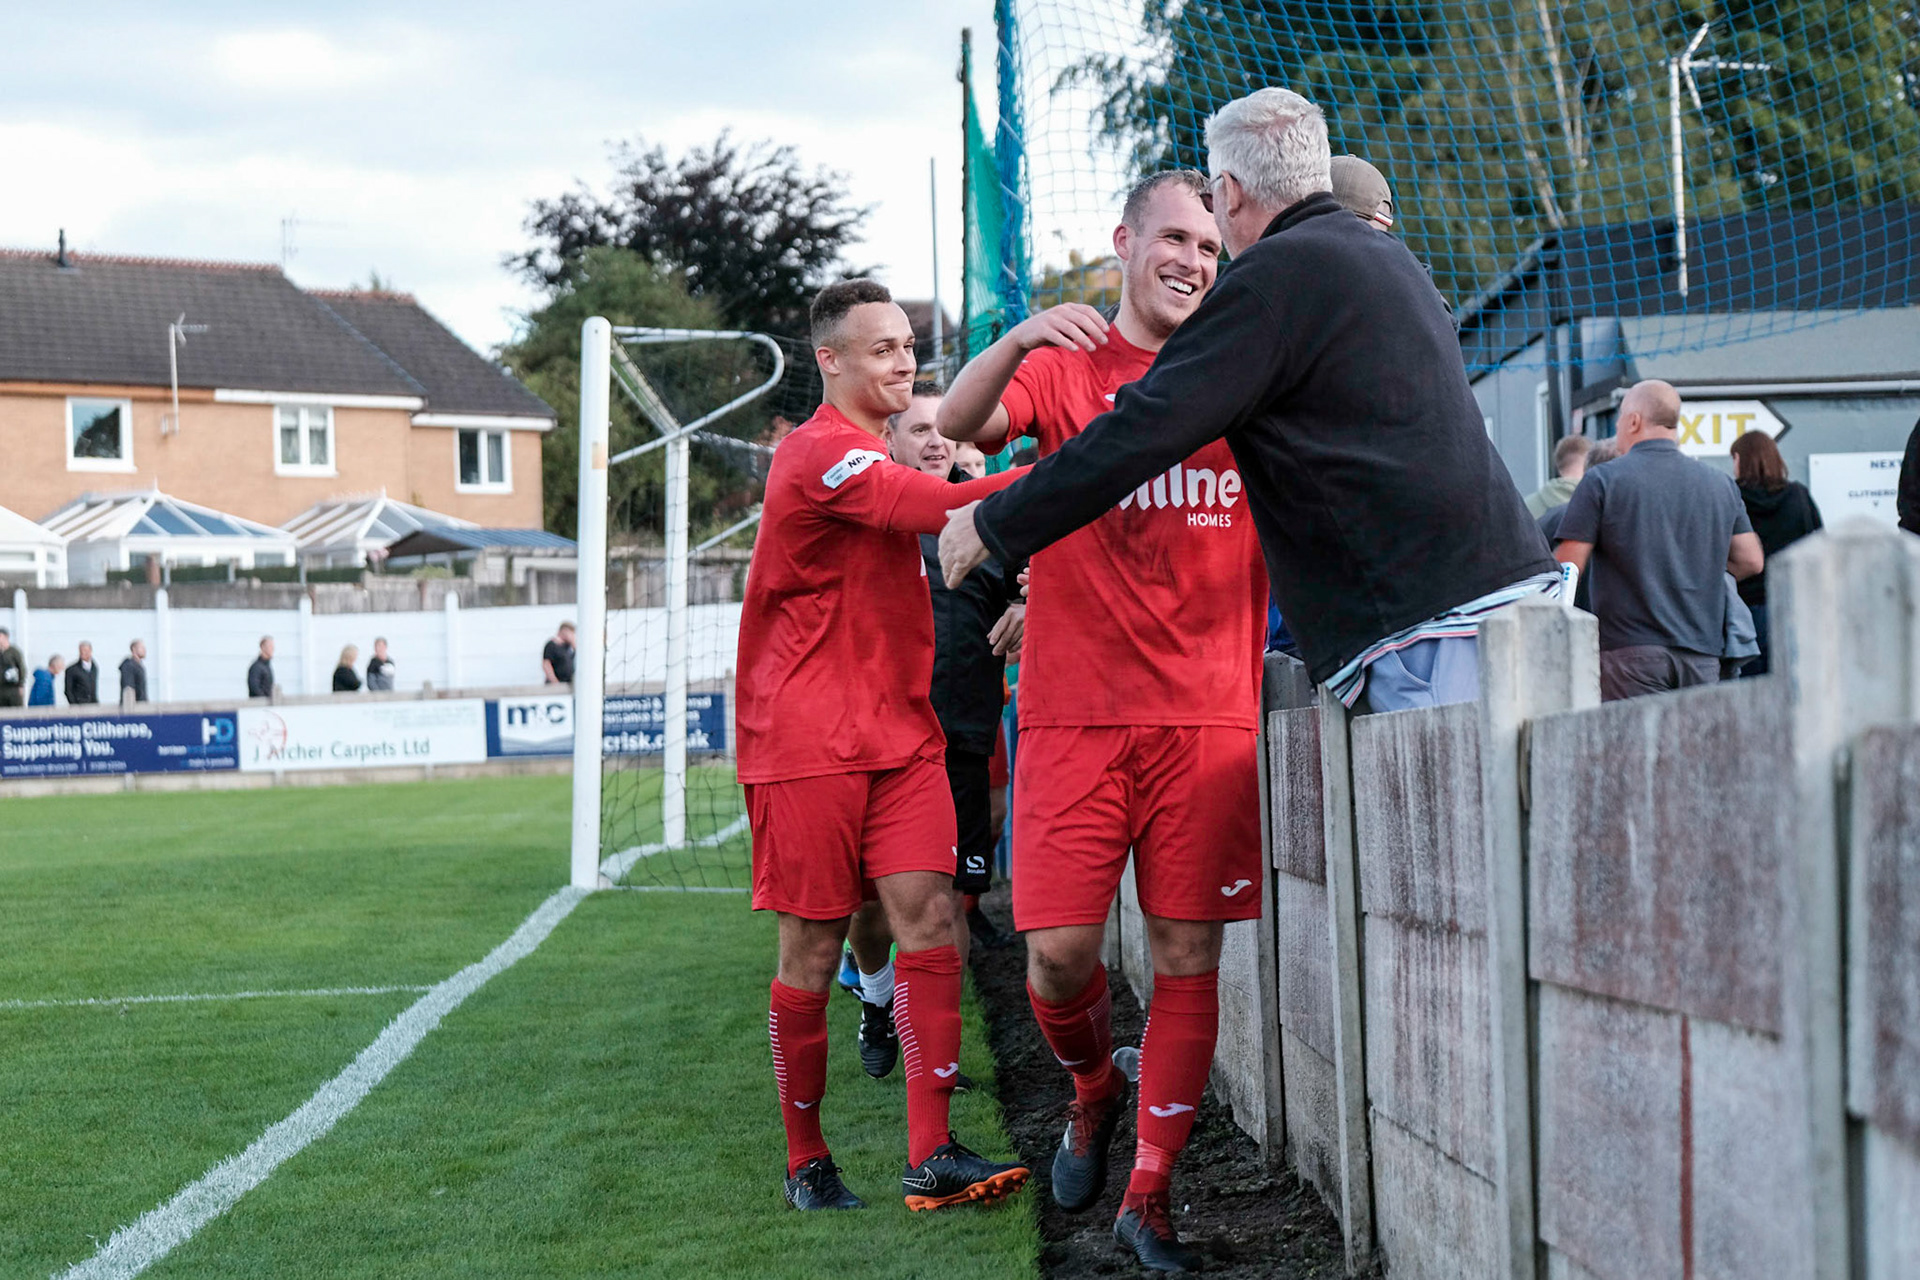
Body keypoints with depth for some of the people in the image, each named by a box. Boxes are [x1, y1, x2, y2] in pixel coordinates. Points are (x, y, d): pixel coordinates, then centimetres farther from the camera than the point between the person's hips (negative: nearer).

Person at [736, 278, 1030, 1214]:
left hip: (898, 733, 8)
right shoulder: (822, 452, -12)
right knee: (813, 950, 0)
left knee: (928, 918, -8)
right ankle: (805, 1161, 13)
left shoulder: (870, 460, 20)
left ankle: (931, 1157, -12)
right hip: (809, 742, -8)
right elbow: (940, 511, -25)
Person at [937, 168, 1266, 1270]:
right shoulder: (1063, 368, 7)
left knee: (1189, 957, -1)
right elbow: (961, 426, -11)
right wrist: (1020, 338, -31)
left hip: (1208, 712, 1)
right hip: (1075, 711, -1)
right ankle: (1094, 1089, 27)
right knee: (1060, 950, -5)